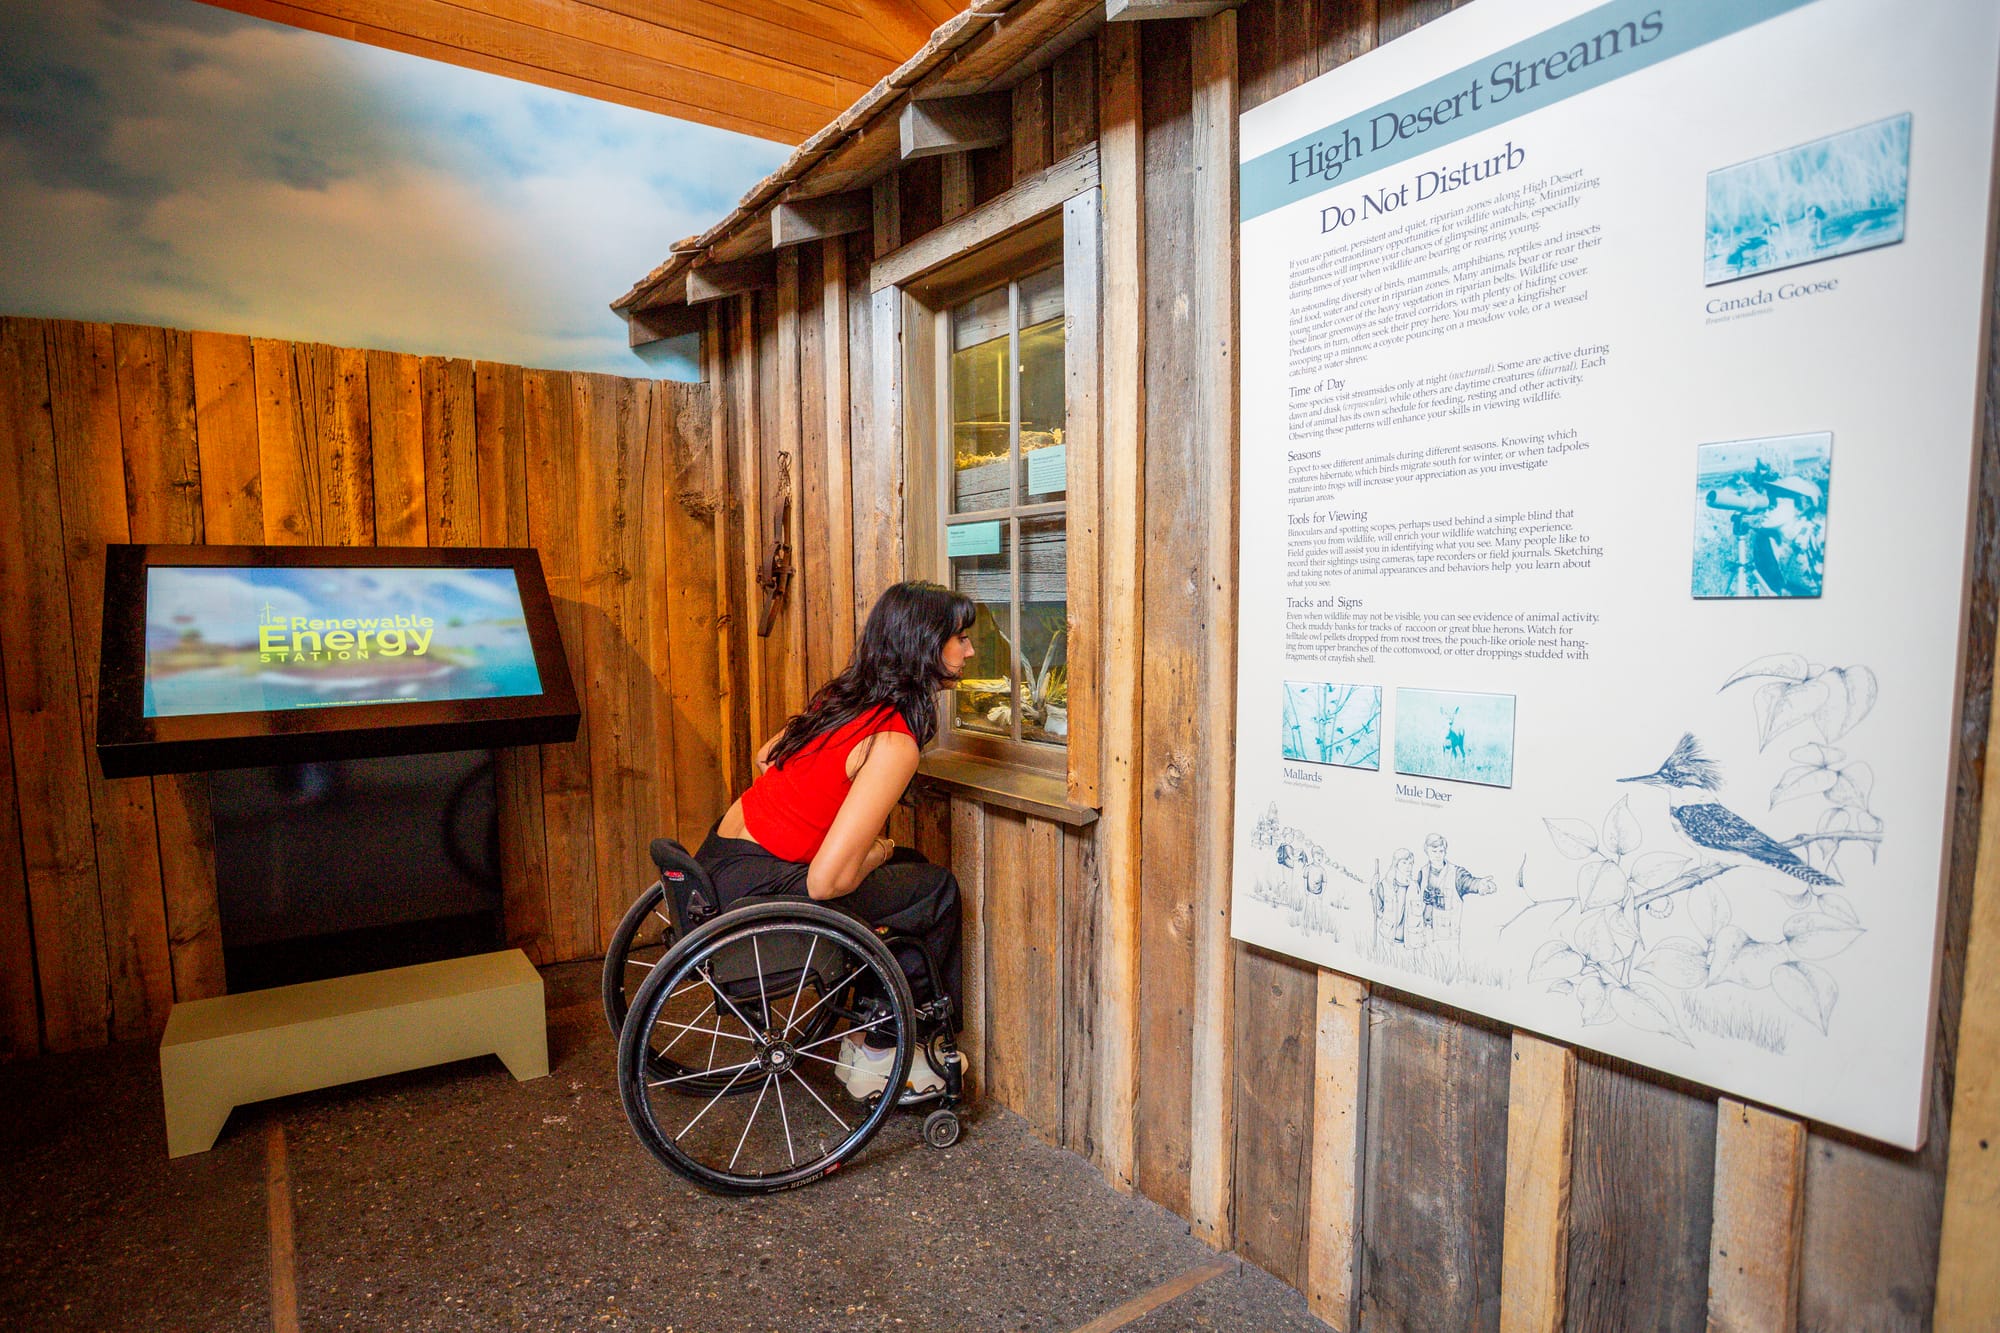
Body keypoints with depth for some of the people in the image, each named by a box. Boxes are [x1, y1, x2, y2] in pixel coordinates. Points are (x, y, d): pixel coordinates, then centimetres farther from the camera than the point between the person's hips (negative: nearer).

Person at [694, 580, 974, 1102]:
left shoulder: (844, 696, 4)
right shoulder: (894, 743, -22)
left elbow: (767, 758, 19)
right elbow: (827, 879, -27)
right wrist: (877, 852, -6)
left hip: (723, 850, 9)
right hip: (752, 888, -9)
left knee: (909, 866, 20)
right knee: (936, 889, 2)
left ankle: (868, 1032, 28)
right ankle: (877, 1059, 17)